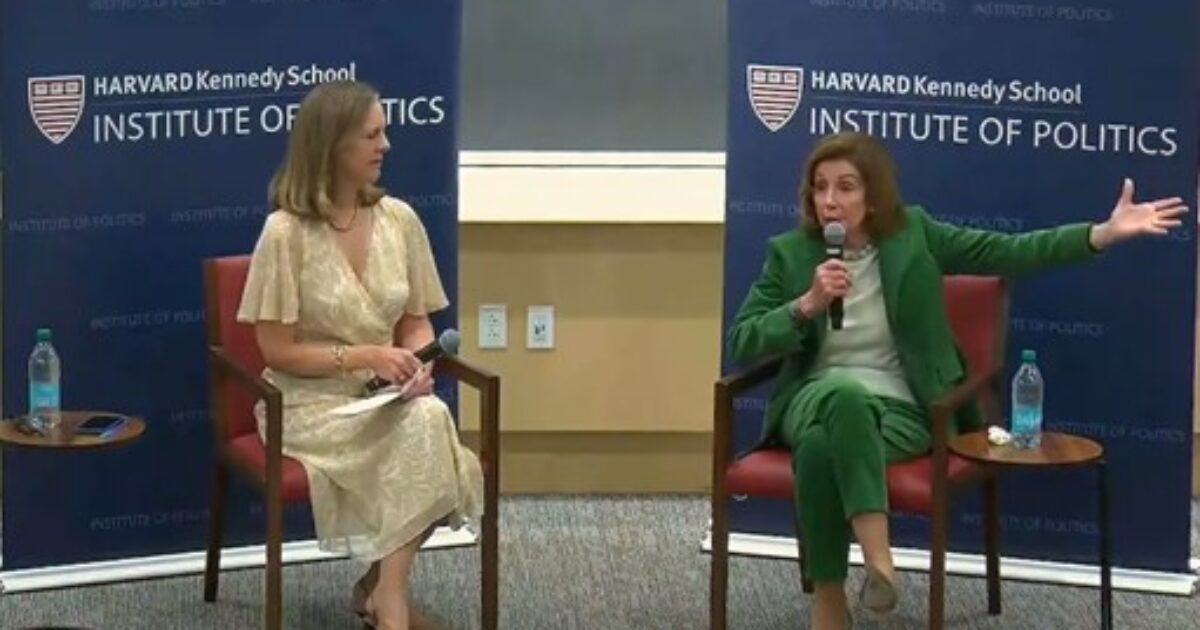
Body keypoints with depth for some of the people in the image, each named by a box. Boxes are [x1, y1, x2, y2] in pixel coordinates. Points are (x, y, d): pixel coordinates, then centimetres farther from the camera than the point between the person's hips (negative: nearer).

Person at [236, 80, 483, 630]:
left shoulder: (399, 220, 3)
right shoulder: (286, 232, -13)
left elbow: (416, 322, 11)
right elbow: (278, 351, -10)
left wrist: (416, 365, -12)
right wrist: (364, 357, -20)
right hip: (310, 403, -5)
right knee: (423, 426, -31)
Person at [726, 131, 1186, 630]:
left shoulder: (912, 234, 3)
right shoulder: (789, 252, 3)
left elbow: (1006, 252, -1)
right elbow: (741, 342, 1)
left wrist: (1106, 232, -10)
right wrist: (807, 305, -16)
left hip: (898, 408, -1)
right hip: (819, 399, 1)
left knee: (823, 448, -37)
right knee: (846, 394, -39)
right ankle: (877, 558, -38)